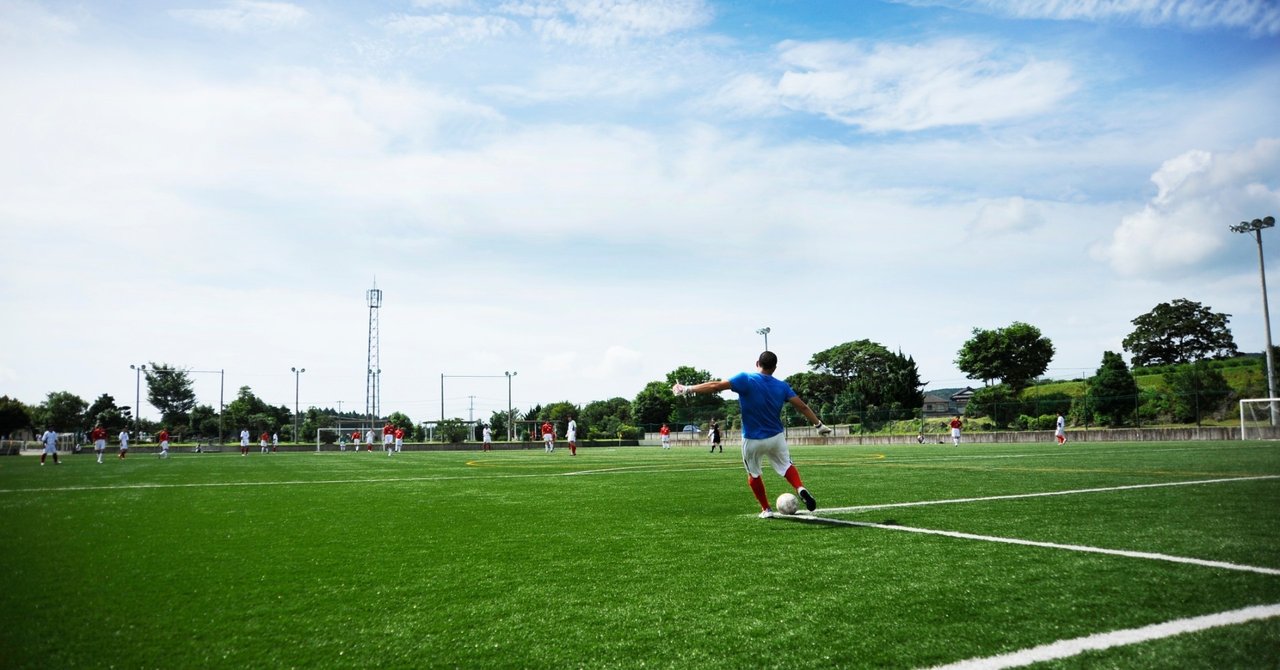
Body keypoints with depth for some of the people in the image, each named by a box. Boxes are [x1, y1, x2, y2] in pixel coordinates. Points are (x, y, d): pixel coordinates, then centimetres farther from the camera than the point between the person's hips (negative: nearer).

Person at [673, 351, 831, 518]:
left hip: (752, 440, -2)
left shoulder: (746, 379, -14)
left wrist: (687, 389, -14)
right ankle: (801, 488, -7)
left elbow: (715, 386, -20)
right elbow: (802, 406, -3)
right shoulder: (782, 386, -3)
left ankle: (766, 509, 24)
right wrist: (818, 424, 9)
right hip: (776, 437, 2)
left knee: (754, 474, 19)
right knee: (786, 465, 20)